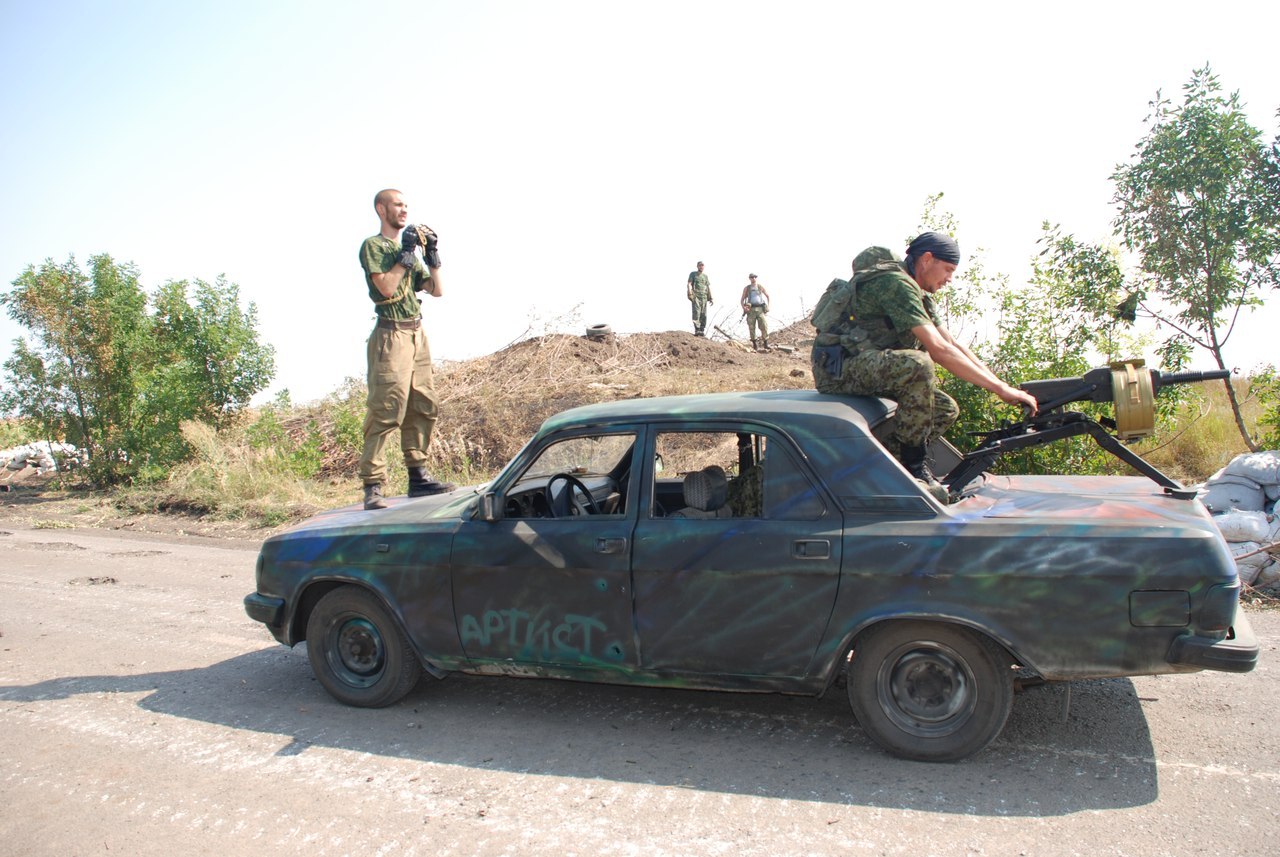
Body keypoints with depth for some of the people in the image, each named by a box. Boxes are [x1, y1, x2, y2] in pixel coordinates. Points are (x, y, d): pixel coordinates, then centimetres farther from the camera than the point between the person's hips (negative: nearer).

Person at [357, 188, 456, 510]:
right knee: (385, 411, -13)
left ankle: (418, 477, 12)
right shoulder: (373, 246, 1)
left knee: (424, 408, 5)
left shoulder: (408, 248, 24)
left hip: (417, 334, 8)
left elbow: (436, 290, 17)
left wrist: (431, 254, 7)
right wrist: (407, 253, -9)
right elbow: (386, 286, -14)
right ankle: (372, 486, -13)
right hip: (391, 335, -8)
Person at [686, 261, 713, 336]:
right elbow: (689, 284, -1)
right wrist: (690, 294, -17)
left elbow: (708, 288, 19)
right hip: (695, 296, -4)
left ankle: (702, 330, -3)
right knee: (696, 313, -15)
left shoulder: (705, 276, 20)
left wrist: (711, 298, 11)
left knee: (703, 314, -4)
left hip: (704, 297, 4)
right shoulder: (693, 274, 10)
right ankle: (697, 330, -19)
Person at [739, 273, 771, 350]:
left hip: (760, 309, 0)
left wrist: (768, 306, 13)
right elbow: (741, 300, 9)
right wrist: (744, 308, -10)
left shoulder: (760, 287, 10)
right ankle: (754, 344, 8)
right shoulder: (746, 288, 8)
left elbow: (767, 296, 23)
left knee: (764, 326, -11)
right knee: (751, 327, -3)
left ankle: (766, 344, -5)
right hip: (751, 309, 0)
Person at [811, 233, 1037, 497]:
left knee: (946, 409, 5)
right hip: (838, 367, -10)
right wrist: (1000, 389, -24)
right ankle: (915, 469, -20)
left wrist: (1004, 386, 2)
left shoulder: (920, 295, 16)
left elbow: (953, 345, 13)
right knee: (917, 364, -33)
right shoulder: (895, 283, -17)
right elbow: (939, 349, -25)